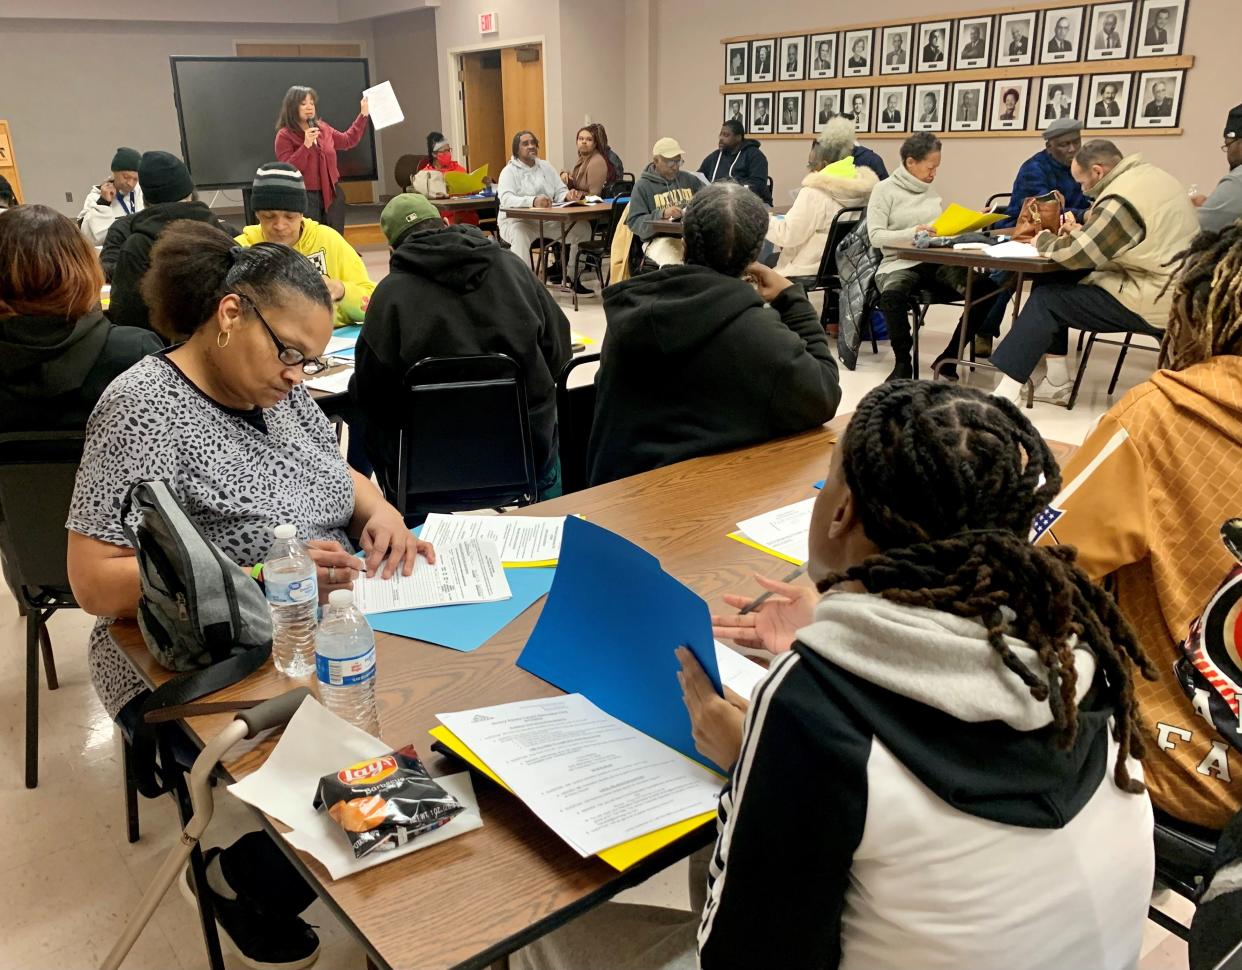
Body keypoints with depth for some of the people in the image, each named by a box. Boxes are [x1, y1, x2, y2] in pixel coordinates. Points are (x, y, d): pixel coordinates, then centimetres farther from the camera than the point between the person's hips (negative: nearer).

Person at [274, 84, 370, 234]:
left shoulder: (323, 127, 10)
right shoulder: (284, 135, -9)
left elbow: (348, 140, 25)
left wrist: (363, 115, 22)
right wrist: (306, 145, -25)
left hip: (332, 195, 6)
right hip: (305, 198, -6)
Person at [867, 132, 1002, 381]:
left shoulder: (931, 191, 19)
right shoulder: (884, 189, 1)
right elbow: (875, 236, -9)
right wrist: (912, 233, -23)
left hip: (938, 263, 6)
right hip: (900, 264, -5)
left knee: (986, 288, -18)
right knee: (893, 294, -41)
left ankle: (948, 358, -7)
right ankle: (903, 363, -20)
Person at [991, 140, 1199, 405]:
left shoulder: (1122, 198, -21)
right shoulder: (1147, 174, 10)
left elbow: (1075, 255, -20)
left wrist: (1043, 240, -1)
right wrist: (1082, 233, 7)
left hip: (1152, 303, -9)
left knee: (1046, 299, -5)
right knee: (1053, 283, 11)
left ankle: (1004, 396, -6)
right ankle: (1057, 385, 14)